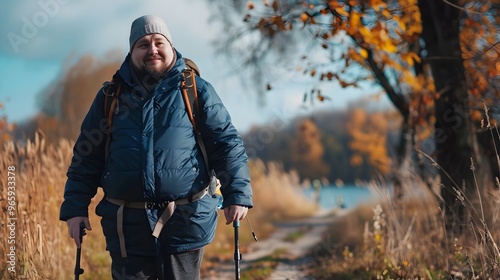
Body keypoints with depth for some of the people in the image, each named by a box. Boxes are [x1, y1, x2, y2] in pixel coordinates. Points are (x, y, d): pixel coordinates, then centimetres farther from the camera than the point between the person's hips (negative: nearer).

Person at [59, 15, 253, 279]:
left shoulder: (196, 90, 4)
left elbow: (226, 143, 2)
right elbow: (86, 158, 10)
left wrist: (237, 194, -8)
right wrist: (75, 208, 4)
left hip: (186, 221, -1)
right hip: (128, 225, 1)